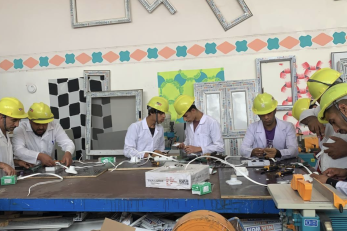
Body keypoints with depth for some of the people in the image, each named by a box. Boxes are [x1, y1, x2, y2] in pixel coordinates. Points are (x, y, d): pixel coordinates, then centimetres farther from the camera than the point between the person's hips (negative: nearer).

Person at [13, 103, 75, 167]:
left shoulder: (55, 125, -1)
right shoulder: (21, 128, -9)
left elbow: (68, 142, -6)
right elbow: (18, 150, -21)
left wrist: (68, 153, -28)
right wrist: (39, 156, -35)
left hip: (50, 168, 3)